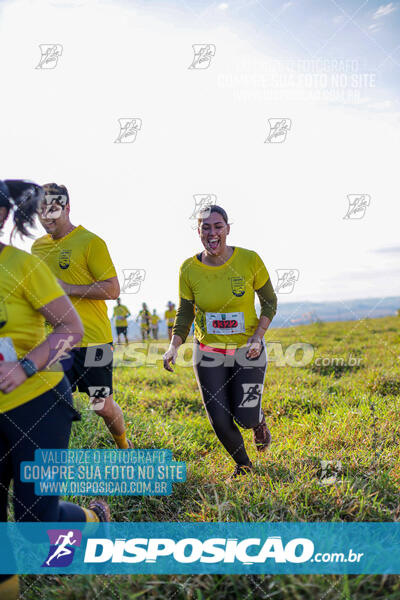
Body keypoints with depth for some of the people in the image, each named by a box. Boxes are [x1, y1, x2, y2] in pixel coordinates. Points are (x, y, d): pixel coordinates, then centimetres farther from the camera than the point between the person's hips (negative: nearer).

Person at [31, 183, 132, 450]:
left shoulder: (91, 242, -9)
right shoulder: (38, 246, 12)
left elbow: (113, 289, -14)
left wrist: (69, 288, -19)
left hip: (92, 340, -5)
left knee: (103, 405, 5)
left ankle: (124, 447, 32)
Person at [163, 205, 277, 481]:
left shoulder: (250, 260, -11)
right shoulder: (189, 269, -8)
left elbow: (269, 301, 0)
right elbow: (185, 313, 2)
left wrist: (257, 337, -12)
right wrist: (174, 346, -15)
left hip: (247, 351, -1)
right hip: (208, 353, 2)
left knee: (246, 418, -5)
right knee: (220, 422, 2)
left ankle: (259, 420, 36)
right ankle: (243, 465, 33)